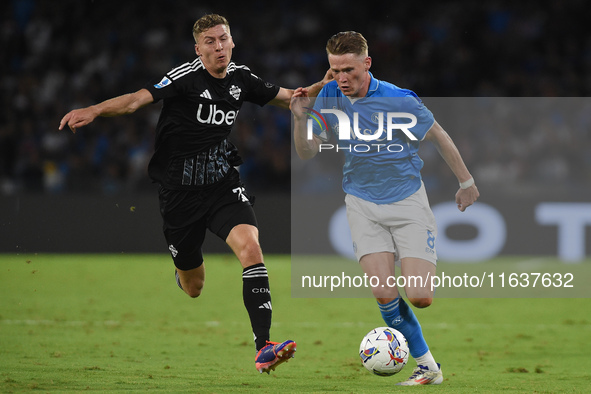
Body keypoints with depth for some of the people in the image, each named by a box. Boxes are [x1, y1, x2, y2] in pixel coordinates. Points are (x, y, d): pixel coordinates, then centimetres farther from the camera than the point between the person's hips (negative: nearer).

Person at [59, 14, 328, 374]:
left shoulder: (241, 78, 4)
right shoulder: (185, 77, -13)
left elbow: (290, 99, 19)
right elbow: (138, 99, -26)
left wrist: (324, 85, 1)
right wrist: (94, 111, -42)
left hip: (223, 182, 3)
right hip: (180, 190, -3)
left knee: (250, 246, -25)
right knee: (193, 288, 9)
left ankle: (264, 349, -30)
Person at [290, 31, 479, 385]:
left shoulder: (399, 101, -15)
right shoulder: (329, 98, -4)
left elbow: (439, 137, 0)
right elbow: (307, 153, 3)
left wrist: (466, 182, 9)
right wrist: (301, 118, -16)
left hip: (408, 200, -2)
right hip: (363, 204, 2)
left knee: (420, 298, -11)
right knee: (384, 293, -17)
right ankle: (427, 365, -1)